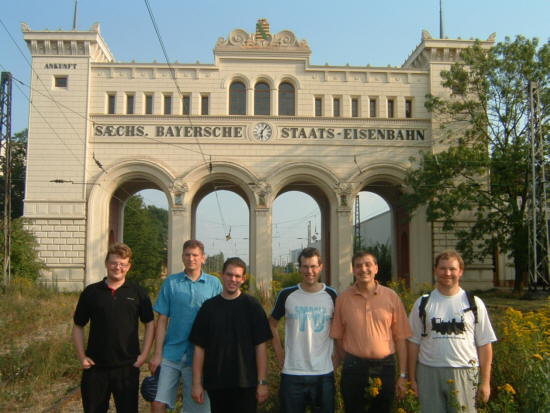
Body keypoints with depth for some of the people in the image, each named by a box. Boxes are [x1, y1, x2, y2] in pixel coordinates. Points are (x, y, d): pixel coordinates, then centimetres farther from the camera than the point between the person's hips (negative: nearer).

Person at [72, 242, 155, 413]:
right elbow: (78, 326, 8)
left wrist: (144, 354, -3)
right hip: (95, 367, 1)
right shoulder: (91, 292, 2)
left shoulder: (138, 293, 1)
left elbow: (150, 324, 5)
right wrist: (82, 357, -1)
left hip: (128, 367, 0)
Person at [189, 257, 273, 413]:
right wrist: (197, 383, 0)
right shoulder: (209, 307, 4)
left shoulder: (252, 306, -1)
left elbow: (260, 346, -3)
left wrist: (262, 382, -7)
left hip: (246, 383, -2)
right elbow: (199, 347, 4)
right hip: (215, 383, 2)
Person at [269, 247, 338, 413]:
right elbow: (272, 324, 11)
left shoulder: (331, 296, 0)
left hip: (324, 373, 1)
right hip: (292, 373, 0)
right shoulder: (287, 295, -2)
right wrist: (279, 353, 4)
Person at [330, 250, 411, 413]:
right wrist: (349, 363, -2)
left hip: (385, 367, 0)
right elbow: (338, 337, 4)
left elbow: (400, 338, 0)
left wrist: (402, 375, -1)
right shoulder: (343, 298, -1)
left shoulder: (391, 296, -1)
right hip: (353, 368, 0)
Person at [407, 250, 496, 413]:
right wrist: (412, 378, 5)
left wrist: (485, 382, 1)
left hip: (464, 374, -1)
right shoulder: (422, 303, 5)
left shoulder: (474, 304, 3)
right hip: (429, 373, 1)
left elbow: (484, 345, 3)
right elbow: (414, 343, 6)